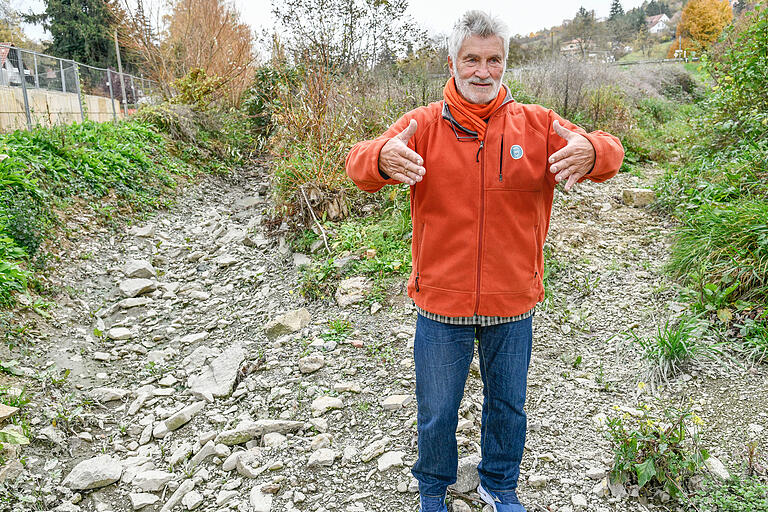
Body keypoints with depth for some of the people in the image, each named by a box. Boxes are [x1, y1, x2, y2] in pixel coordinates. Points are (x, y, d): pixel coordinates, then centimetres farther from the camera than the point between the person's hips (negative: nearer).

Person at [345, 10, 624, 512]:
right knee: (436, 411, 16)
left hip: (512, 303, 2)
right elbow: (359, 161, -15)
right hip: (442, 301, -1)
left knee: (508, 406, 21)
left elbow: (609, 152, -8)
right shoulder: (424, 124, -5)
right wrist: (383, 159, -40)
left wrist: (590, 152, -33)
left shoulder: (537, 124, -2)